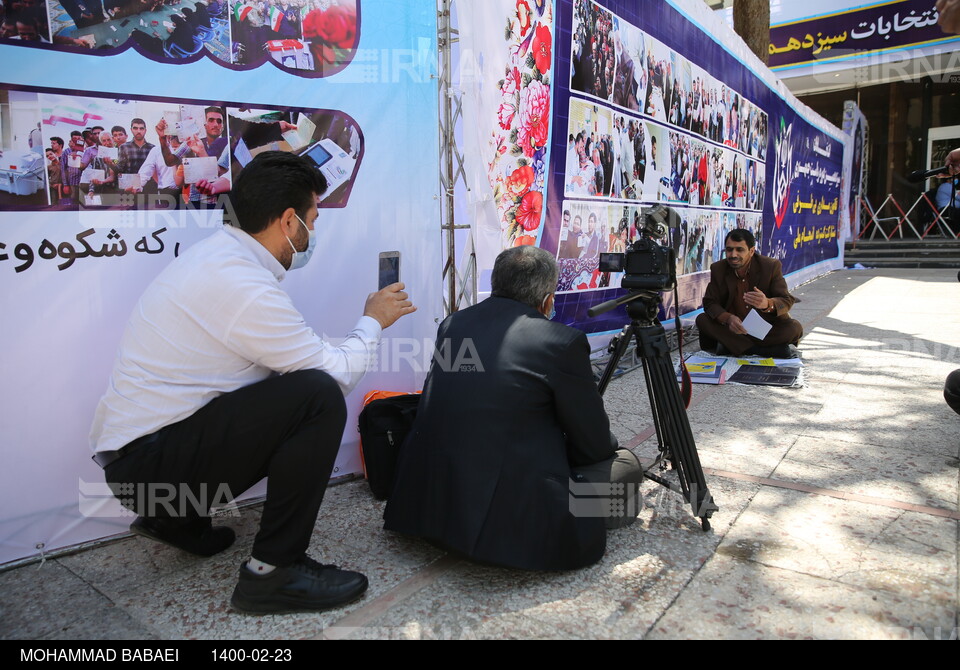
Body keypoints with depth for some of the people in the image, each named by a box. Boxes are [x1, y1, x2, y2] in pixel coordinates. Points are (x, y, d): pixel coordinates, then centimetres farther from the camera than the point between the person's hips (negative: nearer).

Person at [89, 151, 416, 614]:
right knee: (319, 397, -23)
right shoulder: (246, 289, -24)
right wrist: (373, 321, 1)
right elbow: (339, 373, -15)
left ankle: (174, 518, 24)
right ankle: (273, 570, -11)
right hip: (147, 460, -10)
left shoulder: (218, 247, 7)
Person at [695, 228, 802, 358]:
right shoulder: (718, 269, -5)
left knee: (795, 328, -27)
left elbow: (787, 301, -13)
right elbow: (710, 303, -9)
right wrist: (728, 318, -33)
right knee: (702, 320, -24)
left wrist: (767, 304, -38)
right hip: (733, 327, 1)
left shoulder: (771, 266, -10)